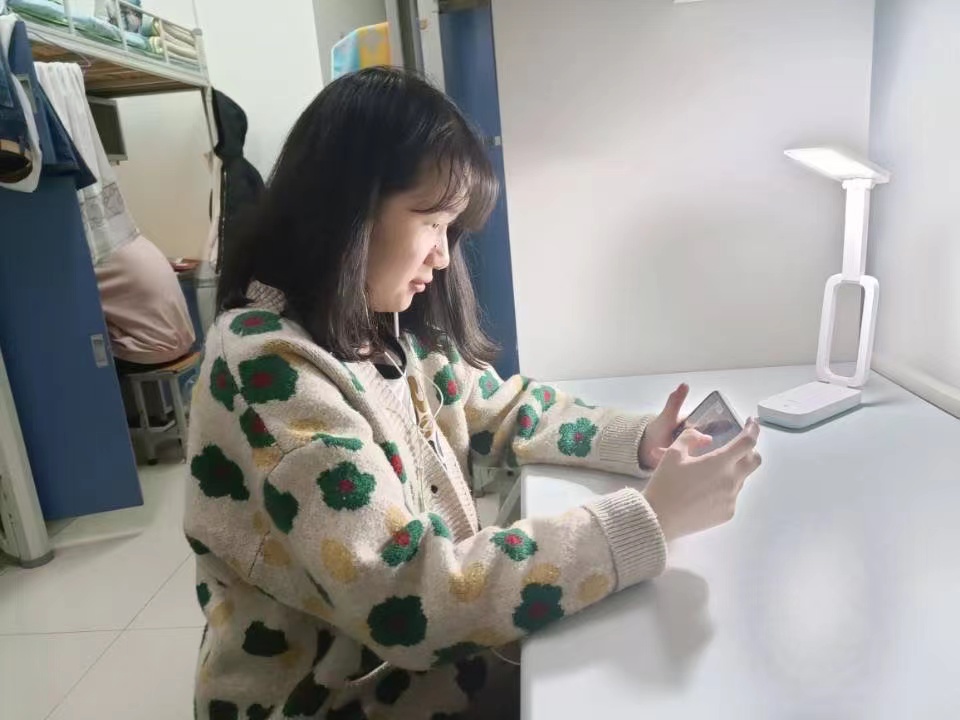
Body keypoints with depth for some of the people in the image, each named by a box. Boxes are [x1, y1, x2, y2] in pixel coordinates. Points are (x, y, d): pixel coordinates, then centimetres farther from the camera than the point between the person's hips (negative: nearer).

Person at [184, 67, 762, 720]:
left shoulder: (386, 329, -3)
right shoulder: (270, 370, -29)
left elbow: (502, 411, 7)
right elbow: (410, 601, -33)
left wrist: (641, 442, -9)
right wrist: (651, 519, -30)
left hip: (413, 651, 7)